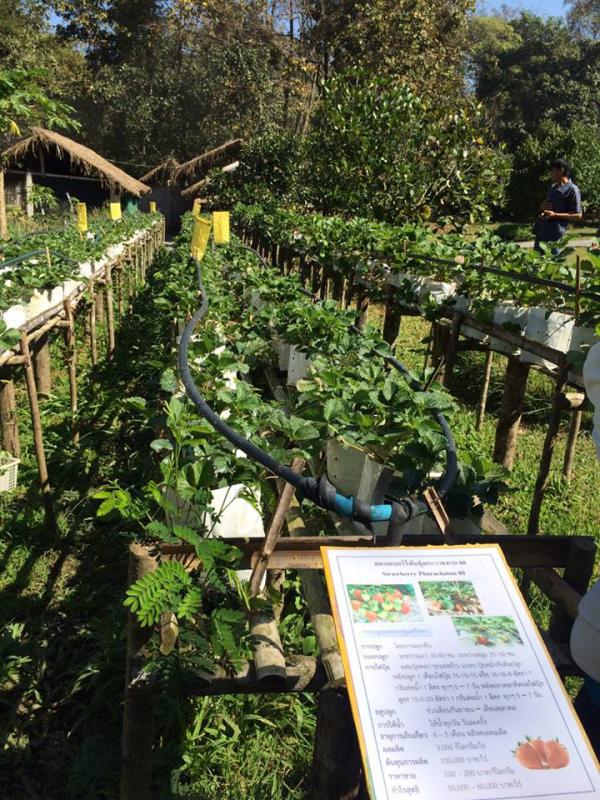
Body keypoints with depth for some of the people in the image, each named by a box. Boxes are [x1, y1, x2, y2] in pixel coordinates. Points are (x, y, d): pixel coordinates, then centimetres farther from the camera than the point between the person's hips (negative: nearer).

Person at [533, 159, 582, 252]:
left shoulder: (572, 189, -10)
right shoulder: (553, 187, 15)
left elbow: (578, 215, -11)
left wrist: (555, 215, -20)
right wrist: (543, 206, 1)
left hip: (555, 235, -8)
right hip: (541, 231, 8)